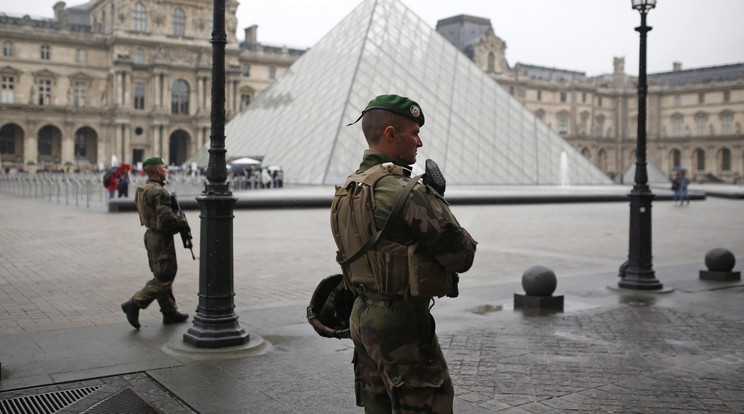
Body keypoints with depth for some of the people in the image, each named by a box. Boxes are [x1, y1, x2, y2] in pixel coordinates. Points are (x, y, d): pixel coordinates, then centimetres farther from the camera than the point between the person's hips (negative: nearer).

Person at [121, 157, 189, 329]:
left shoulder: (142, 190, 11)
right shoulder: (159, 192, -20)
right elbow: (166, 218, -28)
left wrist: (178, 220, 10)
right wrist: (183, 223, -10)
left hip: (151, 235, 10)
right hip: (161, 238, -10)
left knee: (162, 276, 15)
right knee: (163, 278, -3)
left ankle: (169, 312, 23)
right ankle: (134, 305, -4)